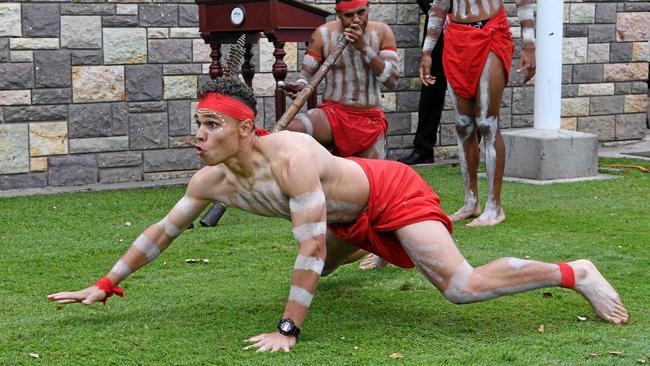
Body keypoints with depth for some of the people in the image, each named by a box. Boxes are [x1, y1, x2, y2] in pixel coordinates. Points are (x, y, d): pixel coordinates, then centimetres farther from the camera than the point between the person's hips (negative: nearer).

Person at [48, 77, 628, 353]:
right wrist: (106, 284, 1)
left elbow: (311, 246, -38)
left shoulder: (291, 158, -36)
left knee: (463, 286, -25)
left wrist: (288, 329, -38)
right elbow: (162, 230, 0)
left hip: (393, 194, -9)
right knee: (315, 265, 32)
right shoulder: (212, 180, -11)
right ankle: (370, 254, 63)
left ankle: (576, 273, -11)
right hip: (348, 217, 9)